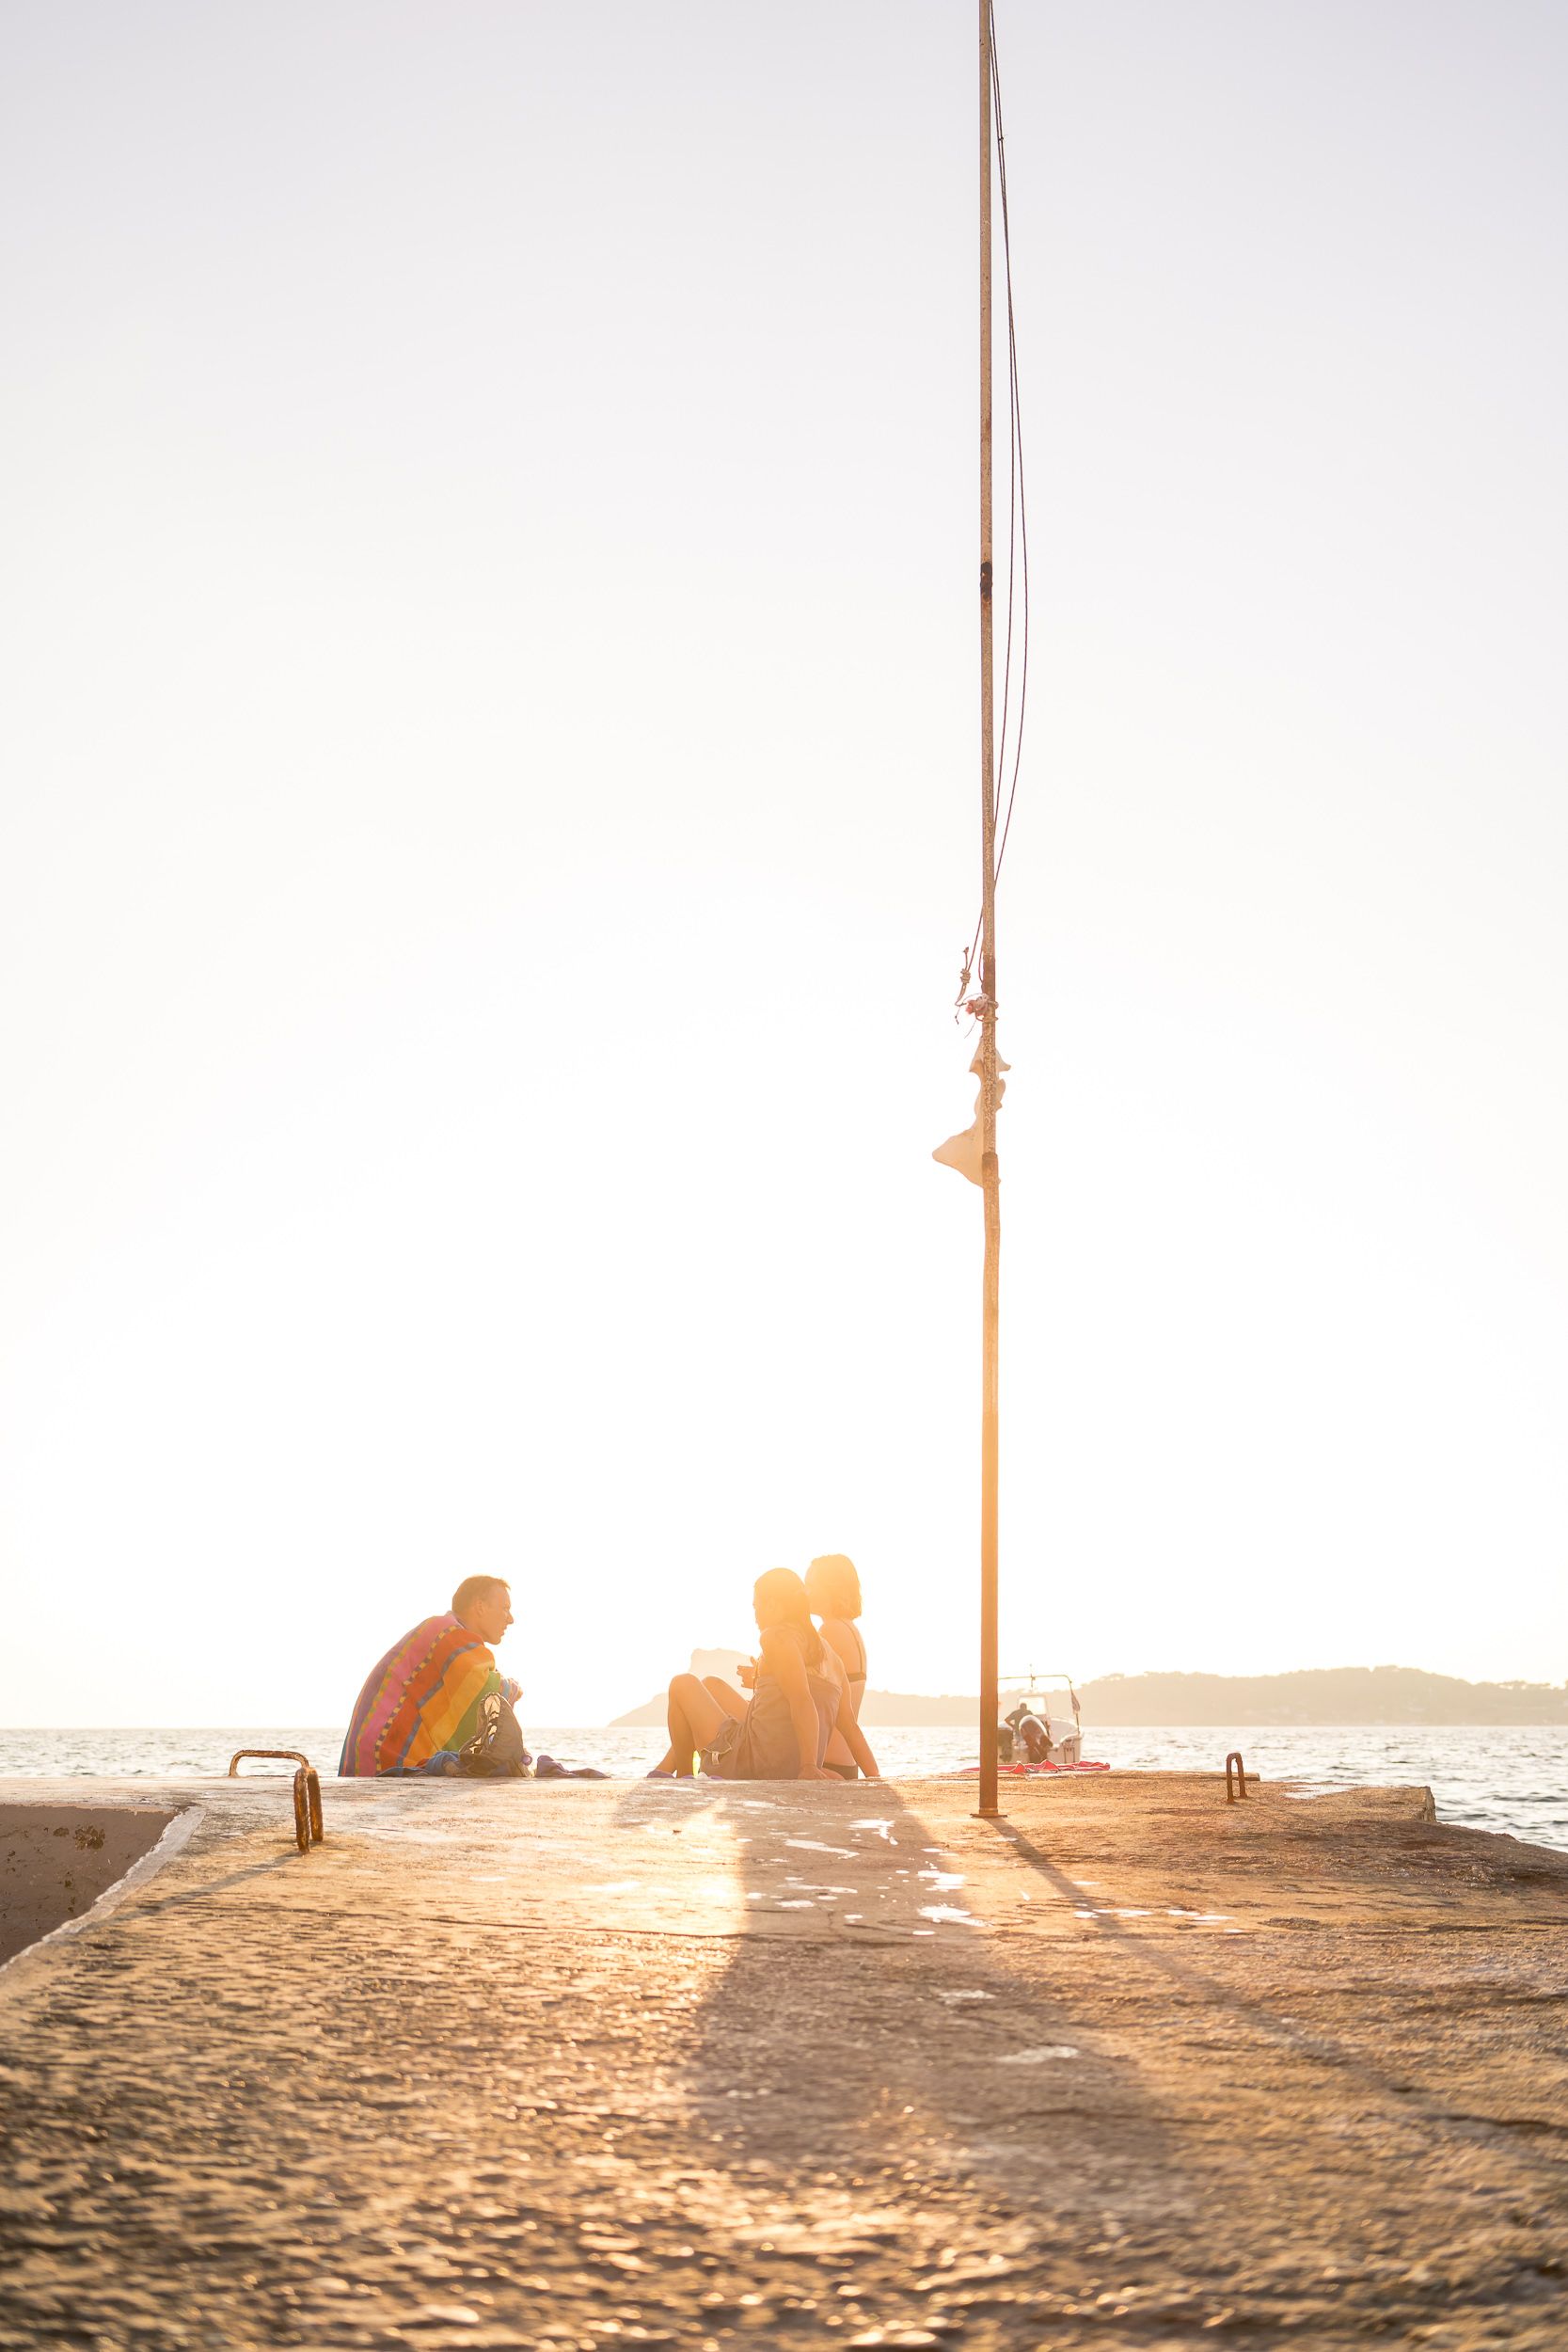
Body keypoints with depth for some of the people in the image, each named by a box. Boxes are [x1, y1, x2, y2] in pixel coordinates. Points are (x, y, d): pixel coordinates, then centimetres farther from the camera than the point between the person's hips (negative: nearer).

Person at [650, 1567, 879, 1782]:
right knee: (712, 1686, 29)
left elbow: (802, 1701, -24)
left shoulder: (777, 1636, -10)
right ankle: (663, 1771, 38)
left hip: (751, 1768, -9)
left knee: (683, 1685, 14)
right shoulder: (830, 1659, 14)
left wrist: (809, 1766, -31)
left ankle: (683, 1781, 21)